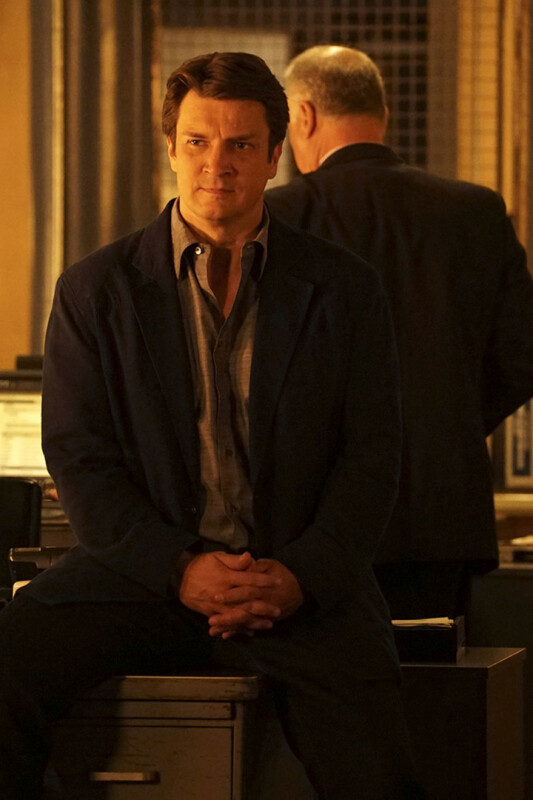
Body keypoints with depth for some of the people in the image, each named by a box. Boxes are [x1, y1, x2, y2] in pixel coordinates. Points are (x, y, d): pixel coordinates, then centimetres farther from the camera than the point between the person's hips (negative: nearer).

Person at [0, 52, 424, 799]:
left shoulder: (345, 290, 9)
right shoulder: (97, 289, 7)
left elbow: (370, 458, 6)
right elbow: (79, 458, 1)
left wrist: (300, 575, -12)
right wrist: (179, 568, -14)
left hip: (300, 582, 0)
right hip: (144, 565, 0)